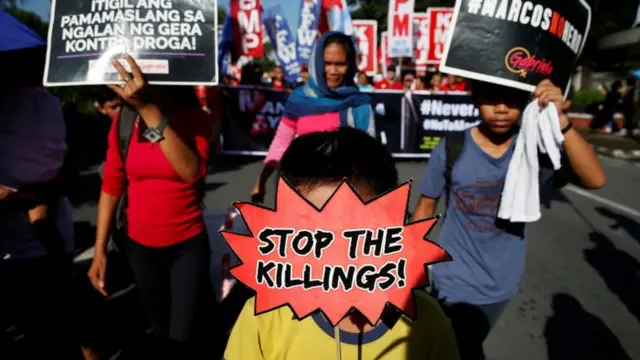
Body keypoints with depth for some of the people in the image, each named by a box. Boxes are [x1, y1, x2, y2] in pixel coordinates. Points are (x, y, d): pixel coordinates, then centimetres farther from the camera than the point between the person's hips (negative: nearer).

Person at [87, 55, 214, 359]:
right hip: (140, 246, 3)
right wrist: (100, 249, -1)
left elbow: (192, 171, -30)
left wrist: (149, 109, -35)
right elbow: (111, 186, 0)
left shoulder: (195, 118, -11)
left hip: (187, 244, -3)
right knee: (163, 334, 18)